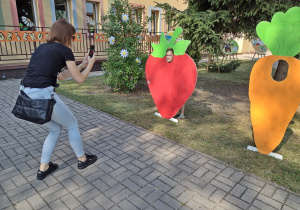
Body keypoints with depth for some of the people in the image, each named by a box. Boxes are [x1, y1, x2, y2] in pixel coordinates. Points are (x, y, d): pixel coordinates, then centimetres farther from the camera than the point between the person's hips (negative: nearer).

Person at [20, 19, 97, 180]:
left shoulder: (41, 48, 20)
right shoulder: (64, 50, -2)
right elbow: (79, 79, 3)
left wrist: (81, 65, 30)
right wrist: (90, 65, 20)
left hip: (26, 94, 8)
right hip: (42, 95, -8)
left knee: (55, 128, 24)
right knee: (72, 124, 15)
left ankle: (43, 168, 29)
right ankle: (82, 159, 31)